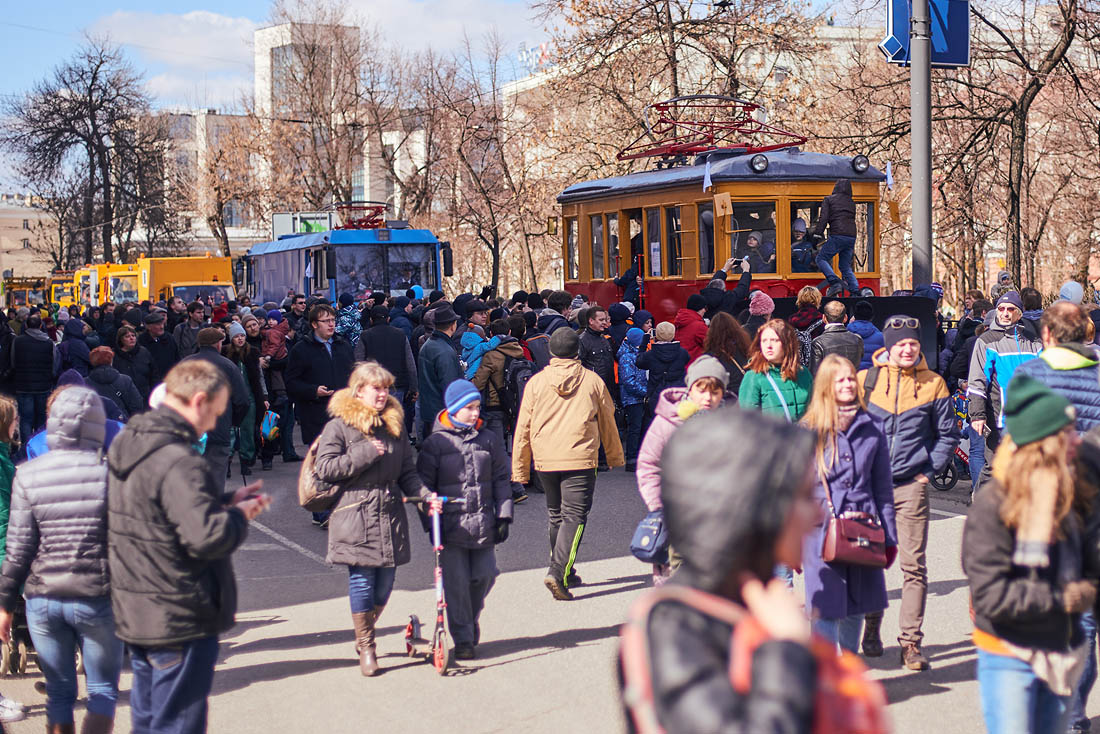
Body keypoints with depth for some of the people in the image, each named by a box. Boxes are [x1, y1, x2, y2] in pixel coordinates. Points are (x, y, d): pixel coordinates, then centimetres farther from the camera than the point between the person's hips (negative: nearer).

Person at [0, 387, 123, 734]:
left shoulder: (29, 475, -5)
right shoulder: (110, 472, -10)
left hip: (43, 599, 2)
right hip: (97, 598, -2)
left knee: (59, 692, 15)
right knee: (103, 690, 11)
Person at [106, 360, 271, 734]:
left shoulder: (127, 446, 7)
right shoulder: (177, 463, -24)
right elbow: (208, 537, -30)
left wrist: (226, 502, 8)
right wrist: (238, 515, -11)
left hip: (134, 615, 9)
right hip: (180, 620, -9)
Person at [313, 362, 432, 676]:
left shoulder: (394, 426, 13)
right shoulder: (339, 426, -2)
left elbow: (407, 472, 14)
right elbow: (325, 468, -10)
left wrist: (425, 495, -3)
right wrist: (365, 455, -15)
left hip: (391, 517, 5)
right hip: (356, 520, -4)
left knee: (384, 584, 5)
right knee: (362, 581, -4)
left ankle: (365, 635, 27)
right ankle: (366, 647, 10)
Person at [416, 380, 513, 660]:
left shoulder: (489, 439, 8)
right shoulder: (436, 442, -1)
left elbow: (502, 479, 12)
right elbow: (424, 484, 2)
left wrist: (503, 516, 5)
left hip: (483, 524, 3)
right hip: (451, 524, -3)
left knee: (485, 575, 2)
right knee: (456, 582, -3)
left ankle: (471, 619, 31)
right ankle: (463, 639, 8)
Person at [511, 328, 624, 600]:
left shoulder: (536, 382, 4)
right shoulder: (592, 381, 2)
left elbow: (523, 428, 5)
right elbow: (607, 422, 13)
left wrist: (519, 468, 13)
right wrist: (615, 456, 26)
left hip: (545, 461, 3)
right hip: (581, 460, -2)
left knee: (556, 516, 17)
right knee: (574, 516, -5)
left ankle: (564, 572, 25)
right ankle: (558, 573, -21)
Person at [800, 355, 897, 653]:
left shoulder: (872, 428, 9)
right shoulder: (809, 431, 0)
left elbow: (883, 485, 12)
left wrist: (889, 537, 10)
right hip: (821, 527, -3)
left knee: (856, 606, 11)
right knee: (826, 608, -5)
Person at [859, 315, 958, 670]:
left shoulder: (933, 384, 4)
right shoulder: (865, 380, 4)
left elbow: (948, 435, 11)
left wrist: (929, 470, 2)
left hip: (911, 485, -1)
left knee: (913, 565, -4)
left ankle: (911, 642, 0)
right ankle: (871, 628, 26)